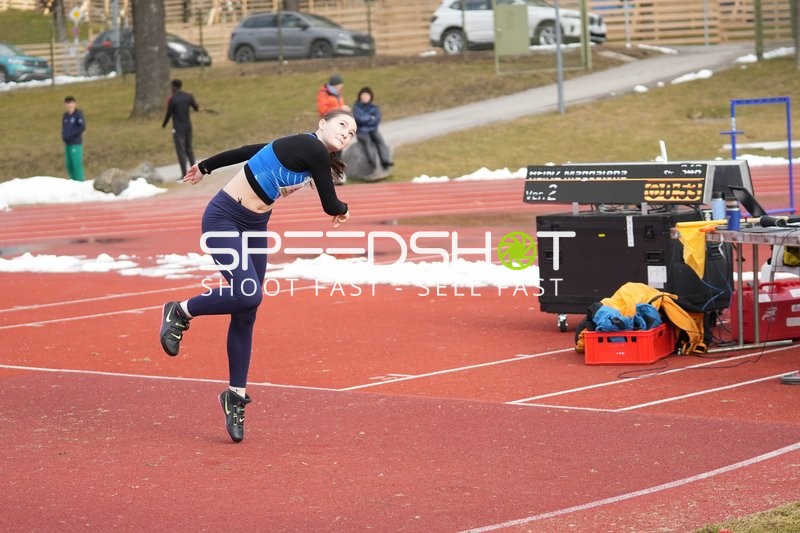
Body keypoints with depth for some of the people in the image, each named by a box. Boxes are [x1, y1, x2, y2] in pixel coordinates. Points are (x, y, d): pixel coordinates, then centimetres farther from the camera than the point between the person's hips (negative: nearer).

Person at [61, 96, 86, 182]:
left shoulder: (78, 114, -8)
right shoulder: (65, 115, 11)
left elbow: (82, 127, -17)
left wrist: (70, 134, -14)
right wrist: (63, 136, 3)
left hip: (76, 144, -7)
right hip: (67, 144, 7)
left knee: (77, 165, -8)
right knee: (69, 165, 9)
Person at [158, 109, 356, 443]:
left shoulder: (296, 149, 10)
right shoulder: (312, 149, -17)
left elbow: (246, 151, 19)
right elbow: (331, 206, -10)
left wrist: (205, 167, 31)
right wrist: (343, 210, 13)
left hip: (254, 227, 9)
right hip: (224, 219, -9)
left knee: (246, 315, 5)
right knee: (247, 294, -26)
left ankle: (235, 394, 11)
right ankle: (180, 313, -1)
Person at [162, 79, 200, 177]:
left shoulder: (172, 99, -13)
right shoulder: (188, 96, 2)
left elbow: (168, 114, -8)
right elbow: (197, 108, 11)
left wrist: (164, 124, 12)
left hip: (178, 128, -6)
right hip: (188, 126, 6)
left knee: (181, 151, -2)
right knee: (189, 149, 18)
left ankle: (184, 175, -3)